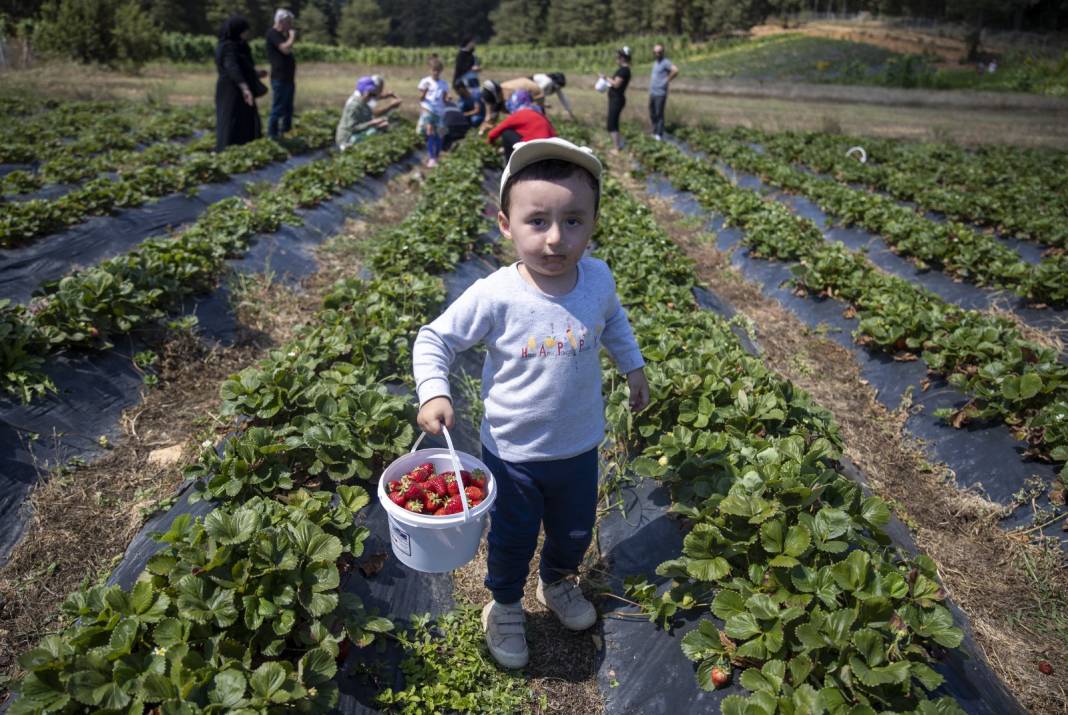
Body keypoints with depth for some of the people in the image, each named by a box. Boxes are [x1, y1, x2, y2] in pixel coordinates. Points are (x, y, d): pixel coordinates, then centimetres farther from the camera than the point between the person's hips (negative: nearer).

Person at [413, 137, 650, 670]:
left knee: (575, 532, 26)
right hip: (513, 452, -3)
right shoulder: (494, 297, -26)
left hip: (579, 446, 4)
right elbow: (434, 338, -13)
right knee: (513, 539, 18)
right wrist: (434, 392, -27)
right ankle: (504, 606, 49)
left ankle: (557, 582, 59)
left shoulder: (598, 278, -13)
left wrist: (633, 366, 16)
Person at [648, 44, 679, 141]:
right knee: (652, 114, 14)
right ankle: (655, 132, 26)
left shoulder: (665, 62, -12)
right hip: (652, 93, 9)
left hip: (660, 94, -9)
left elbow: (675, 70, -28)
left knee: (659, 114, -3)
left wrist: (667, 80, -17)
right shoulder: (655, 62, 15)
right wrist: (651, 85, 16)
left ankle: (659, 135, 5)